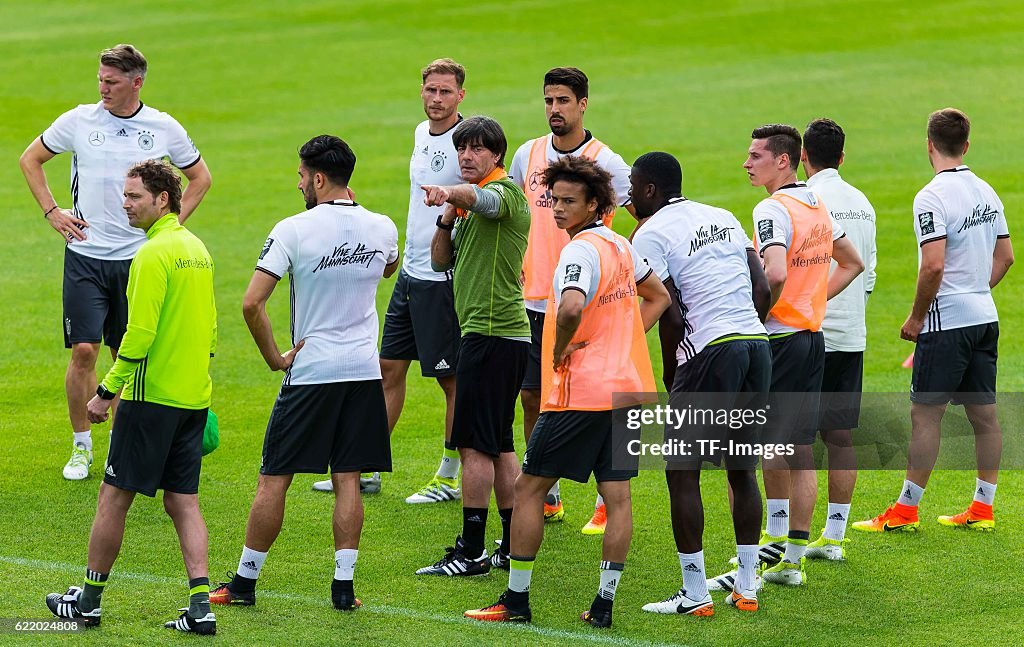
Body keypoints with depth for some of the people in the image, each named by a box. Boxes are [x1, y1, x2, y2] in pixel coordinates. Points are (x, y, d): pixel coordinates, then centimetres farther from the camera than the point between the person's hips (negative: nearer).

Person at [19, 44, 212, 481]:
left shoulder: (164, 128, 0)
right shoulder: (79, 121, -2)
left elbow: (200, 177, 16)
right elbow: (30, 159, 13)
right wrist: (51, 212, 4)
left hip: (137, 258, 1)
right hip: (85, 254, -1)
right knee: (83, 350, -6)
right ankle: (81, 446, 7)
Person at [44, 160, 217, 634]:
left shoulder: (154, 254, -15)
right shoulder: (197, 248, 12)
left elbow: (140, 333, -19)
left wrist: (107, 390, -13)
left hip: (151, 397, -8)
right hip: (194, 399, 8)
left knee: (114, 497, 2)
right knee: (183, 502, 8)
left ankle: (89, 599, 10)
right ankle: (200, 605, -1)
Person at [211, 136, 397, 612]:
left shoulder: (293, 230, -11)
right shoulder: (382, 228, 2)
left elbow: (251, 303, -16)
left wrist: (273, 356, -4)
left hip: (310, 372, -4)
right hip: (364, 369, 4)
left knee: (274, 479, 3)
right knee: (347, 479, 6)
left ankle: (245, 581, 10)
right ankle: (343, 585, 3)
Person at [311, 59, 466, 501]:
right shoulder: (421, 133, 11)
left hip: (444, 278, -8)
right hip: (410, 270, 8)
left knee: (452, 379, 1)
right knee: (389, 368, 12)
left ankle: (449, 479, 11)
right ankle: (367, 470, 19)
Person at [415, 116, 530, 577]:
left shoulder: (505, 190, -11)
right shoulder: (471, 204, 20)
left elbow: (482, 197, -35)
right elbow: (440, 261, 19)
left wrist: (449, 192, -57)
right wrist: (447, 216, 1)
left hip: (492, 333, -10)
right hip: (491, 333, 10)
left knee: (474, 443, -9)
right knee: (498, 444, 12)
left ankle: (471, 552, -7)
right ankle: (514, 546, 17)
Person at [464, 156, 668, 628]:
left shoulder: (580, 252, -16)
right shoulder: (620, 246, 11)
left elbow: (572, 307, -35)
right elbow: (658, 297, 26)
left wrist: (559, 349, -18)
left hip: (581, 393, -8)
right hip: (629, 387, 8)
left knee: (528, 487, 3)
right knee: (617, 495, 7)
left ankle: (516, 600, 8)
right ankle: (605, 603, 8)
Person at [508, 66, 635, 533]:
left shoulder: (605, 162, -7)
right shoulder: (528, 154, 7)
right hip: (534, 300, 5)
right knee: (533, 397, 8)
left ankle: (609, 504, 5)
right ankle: (548, 498, 20)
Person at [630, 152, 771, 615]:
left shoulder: (650, 235, -2)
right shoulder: (724, 218, 19)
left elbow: (671, 317, -8)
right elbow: (762, 291, 14)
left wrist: (670, 378, 4)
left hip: (710, 351, -7)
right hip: (757, 345, 7)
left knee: (682, 473, 2)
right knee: (743, 470, 16)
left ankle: (695, 594, 2)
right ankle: (747, 586, 18)